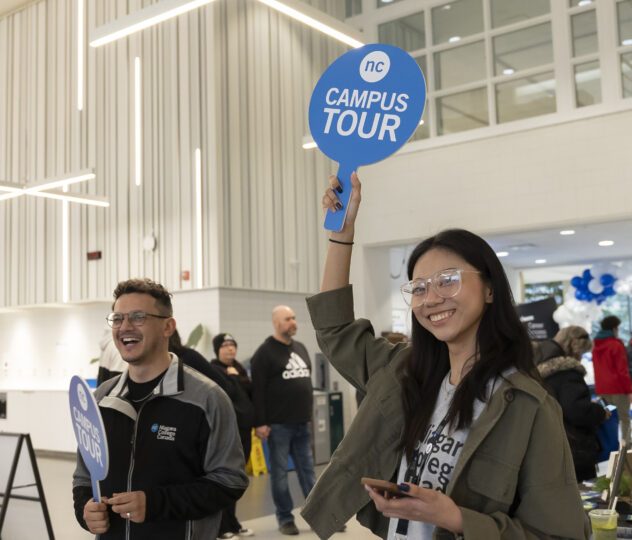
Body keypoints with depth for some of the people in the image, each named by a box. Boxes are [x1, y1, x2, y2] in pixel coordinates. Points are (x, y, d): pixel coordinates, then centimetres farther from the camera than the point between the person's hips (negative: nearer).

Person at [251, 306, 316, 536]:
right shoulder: (265, 352, -7)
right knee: (280, 472, 3)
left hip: (302, 423, 6)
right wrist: (259, 423, -17)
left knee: (307, 471, 10)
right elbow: (257, 391, -12)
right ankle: (285, 518, 13)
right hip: (278, 424, -6)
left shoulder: (301, 348, 14)